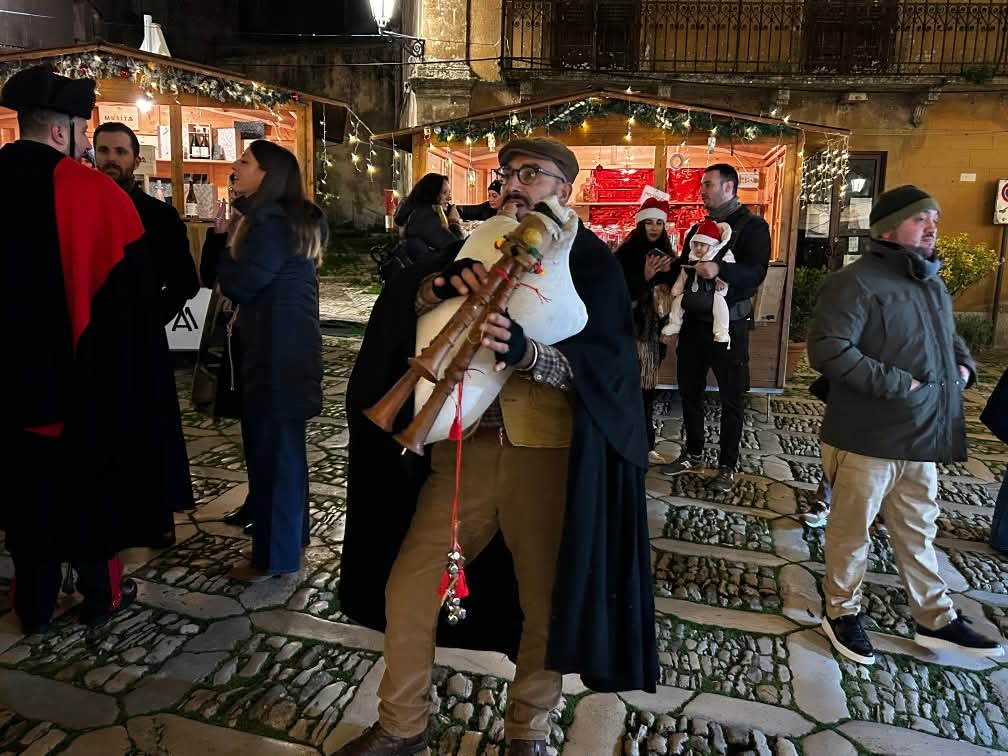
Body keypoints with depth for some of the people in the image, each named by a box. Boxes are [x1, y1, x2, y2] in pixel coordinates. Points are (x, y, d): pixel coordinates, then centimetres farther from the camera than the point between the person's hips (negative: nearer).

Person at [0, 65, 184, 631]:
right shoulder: (95, 192, -16)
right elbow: (132, 294, -13)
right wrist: (140, 371, -2)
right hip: (84, 371, -4)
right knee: (90, 478, 12)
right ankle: (103, 595, 25)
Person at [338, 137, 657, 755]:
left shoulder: (591, 260, -1)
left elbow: (607, 365, -13)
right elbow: (404, 299, -2)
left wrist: (525, 352, -31)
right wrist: (442, 281, -24)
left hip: (545, 454, -3)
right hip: (463, 445, 4)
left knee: (545, 601, 10)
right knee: (407, 588, 8)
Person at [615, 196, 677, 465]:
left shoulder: (666, 254, 11)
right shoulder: (626, 254, -7)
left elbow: (673, 289, 12)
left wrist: (669, 271, -6)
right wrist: (645, 276, -23)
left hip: (654, 330, 6)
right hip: (630, 329, -5)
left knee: (647, 388, 10)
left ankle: (646, 446, 18)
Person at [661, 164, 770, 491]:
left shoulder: (752, 226, -6)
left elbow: (757, 273, -20)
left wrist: (720, 269, -34)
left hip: (729, 324, -6)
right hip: (694, 321, 7)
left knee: (731, 398, 4)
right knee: (689, 391, 13)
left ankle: (728, 465, 15)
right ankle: (693, 453, 28)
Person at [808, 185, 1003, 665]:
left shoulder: (932, 283, 14)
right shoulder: (856, 283, -15)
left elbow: (949, 337, 29)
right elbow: (827, 350, -25)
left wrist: (964, 365, 8)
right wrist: (895, 383, -24)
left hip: (922, 436, 8)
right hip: (868, 438, -8)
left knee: (917, 533, 20)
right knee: (852, 532, 8)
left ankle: (936, 620, 33)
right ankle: (841, 613, 25)